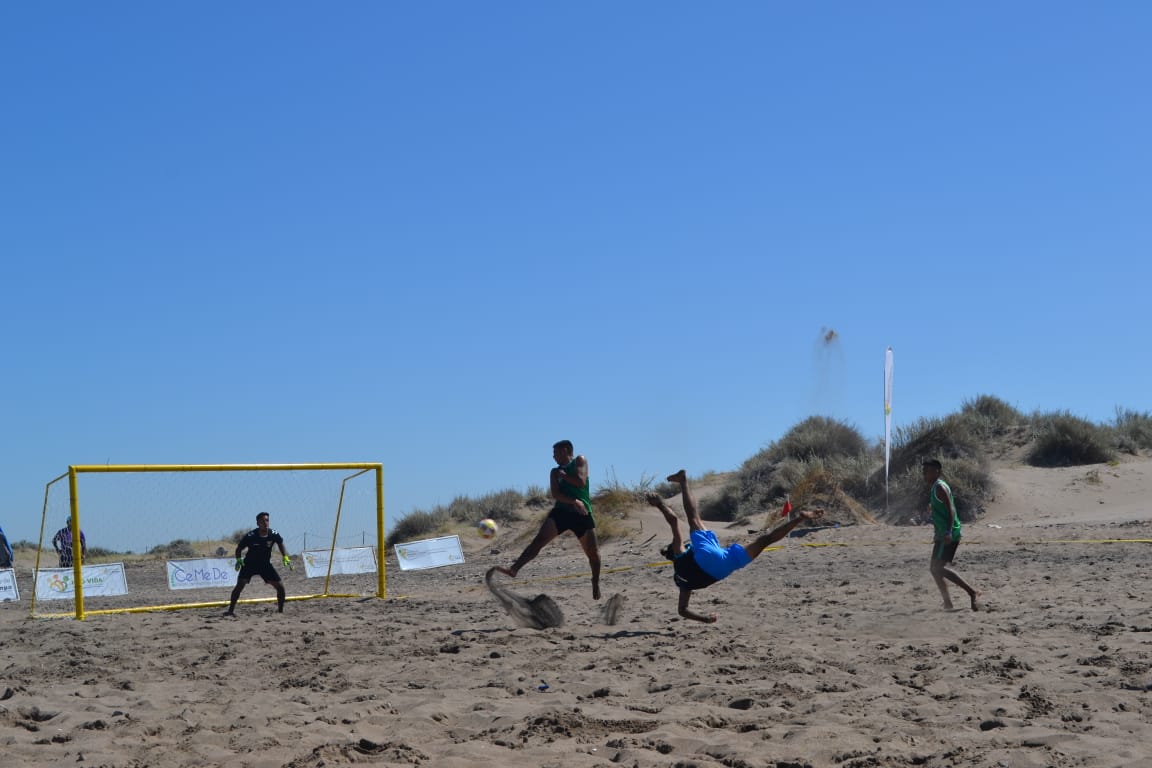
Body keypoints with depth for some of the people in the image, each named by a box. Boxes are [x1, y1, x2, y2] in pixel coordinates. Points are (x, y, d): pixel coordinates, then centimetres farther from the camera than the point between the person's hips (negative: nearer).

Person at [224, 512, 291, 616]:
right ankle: (231, 610, -15)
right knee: (240, 584, -21)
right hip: (249, 564, -3)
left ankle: (280, 610, 13)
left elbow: (281, 544, 6)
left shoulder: (274, 535, -15)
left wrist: (285, 557, -4)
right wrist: (239, 559, -22)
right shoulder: (250, 536, -21)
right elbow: (239, 548, -6)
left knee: (280, 586, -5)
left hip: (265, 564, 3)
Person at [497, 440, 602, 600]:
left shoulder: (580, 461, 8)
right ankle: (514, 569, -25)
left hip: (582, 514, -2)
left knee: (593, 552, 1)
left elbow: (581, 482, -10)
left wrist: (563, 474, 0)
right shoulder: (555, 471, 15)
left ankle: (596, 582, 22)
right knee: (538, 540, -15)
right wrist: (574, 501, -16)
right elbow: (555, 494, -2)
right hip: (561, 511, 2)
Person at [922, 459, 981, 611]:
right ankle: (947, 604, 14)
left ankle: (972, 592, -15)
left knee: (939, 568, -16)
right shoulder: (934, 488, 17)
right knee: (935, 568, 11)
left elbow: (951, 510, -22)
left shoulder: (940, 487, -12)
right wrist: (937, 533, 28)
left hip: (949, 535, -10)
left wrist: (949, 532, -31)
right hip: (942, 535, 10)